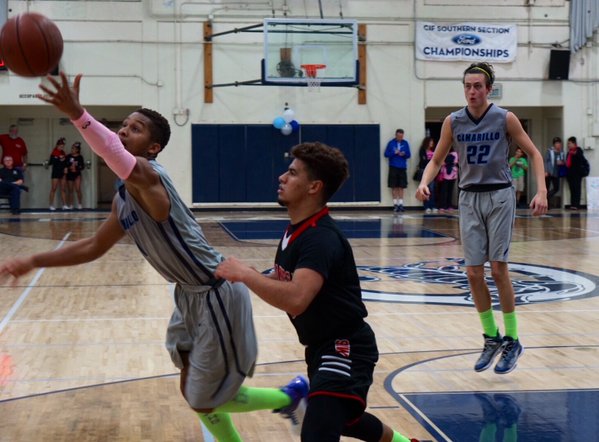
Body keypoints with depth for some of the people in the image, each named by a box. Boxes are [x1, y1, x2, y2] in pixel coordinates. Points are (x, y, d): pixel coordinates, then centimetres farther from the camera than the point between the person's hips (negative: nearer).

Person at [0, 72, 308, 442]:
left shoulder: (147, 175, -21)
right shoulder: (124, 199, 9)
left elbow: (121, 160, -46)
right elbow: (94, 247, 20)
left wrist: (77, 114, -60)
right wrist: (34, 262, 14)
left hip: (218, 295, -10)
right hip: (191, 294, 10)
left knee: (206, 401, 4)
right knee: (195, 394, 18)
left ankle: (293, 394, 25)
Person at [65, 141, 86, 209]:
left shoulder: (80, 157, 0)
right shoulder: (68, 156, 3)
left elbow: (83, 166, -2)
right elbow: (65, 164, 1)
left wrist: (76, 169, -16)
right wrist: (69, 167, -17)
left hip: (77, 174, -2)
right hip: (69, 175, 2)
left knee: (78, 189, -10)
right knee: (70, 190, 6)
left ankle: (79, 204, -1)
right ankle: (70, 205, 11)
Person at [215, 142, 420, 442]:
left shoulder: (321, 238, -26)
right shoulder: (297, 229, 4)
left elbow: (296, 299, -41)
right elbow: (287, 282, 16)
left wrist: (244, 273, -32)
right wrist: (245, 276, -2)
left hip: (346, 349, -10)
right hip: (322, 347, 11)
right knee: (341, 417, 31)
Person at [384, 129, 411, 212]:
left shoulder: (405, 143, 5)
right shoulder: (391, 143, 0)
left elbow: (408, 155, 7)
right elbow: (386, 154, 0)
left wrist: (404, 154, -14)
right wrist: (394, 153, -15)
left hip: (402, 168, 1)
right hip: (393, 167, -1)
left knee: (401, 187, 2)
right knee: (394, 187, -1)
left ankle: (401, 204, 6)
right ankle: (395, 204, 5)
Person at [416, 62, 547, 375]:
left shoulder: (505, 119, -7)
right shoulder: (453, 122, 0)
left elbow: (533, 153, 0)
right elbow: (436, 161, 7)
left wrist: (541, 191, -13)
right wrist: (424, 183, -13)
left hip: (499, 196, -3)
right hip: (469, 198, 3)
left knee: (498, 269, -6)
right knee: (473, 272, 1)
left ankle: (512, 341, 8)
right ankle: (492, 338, 18)